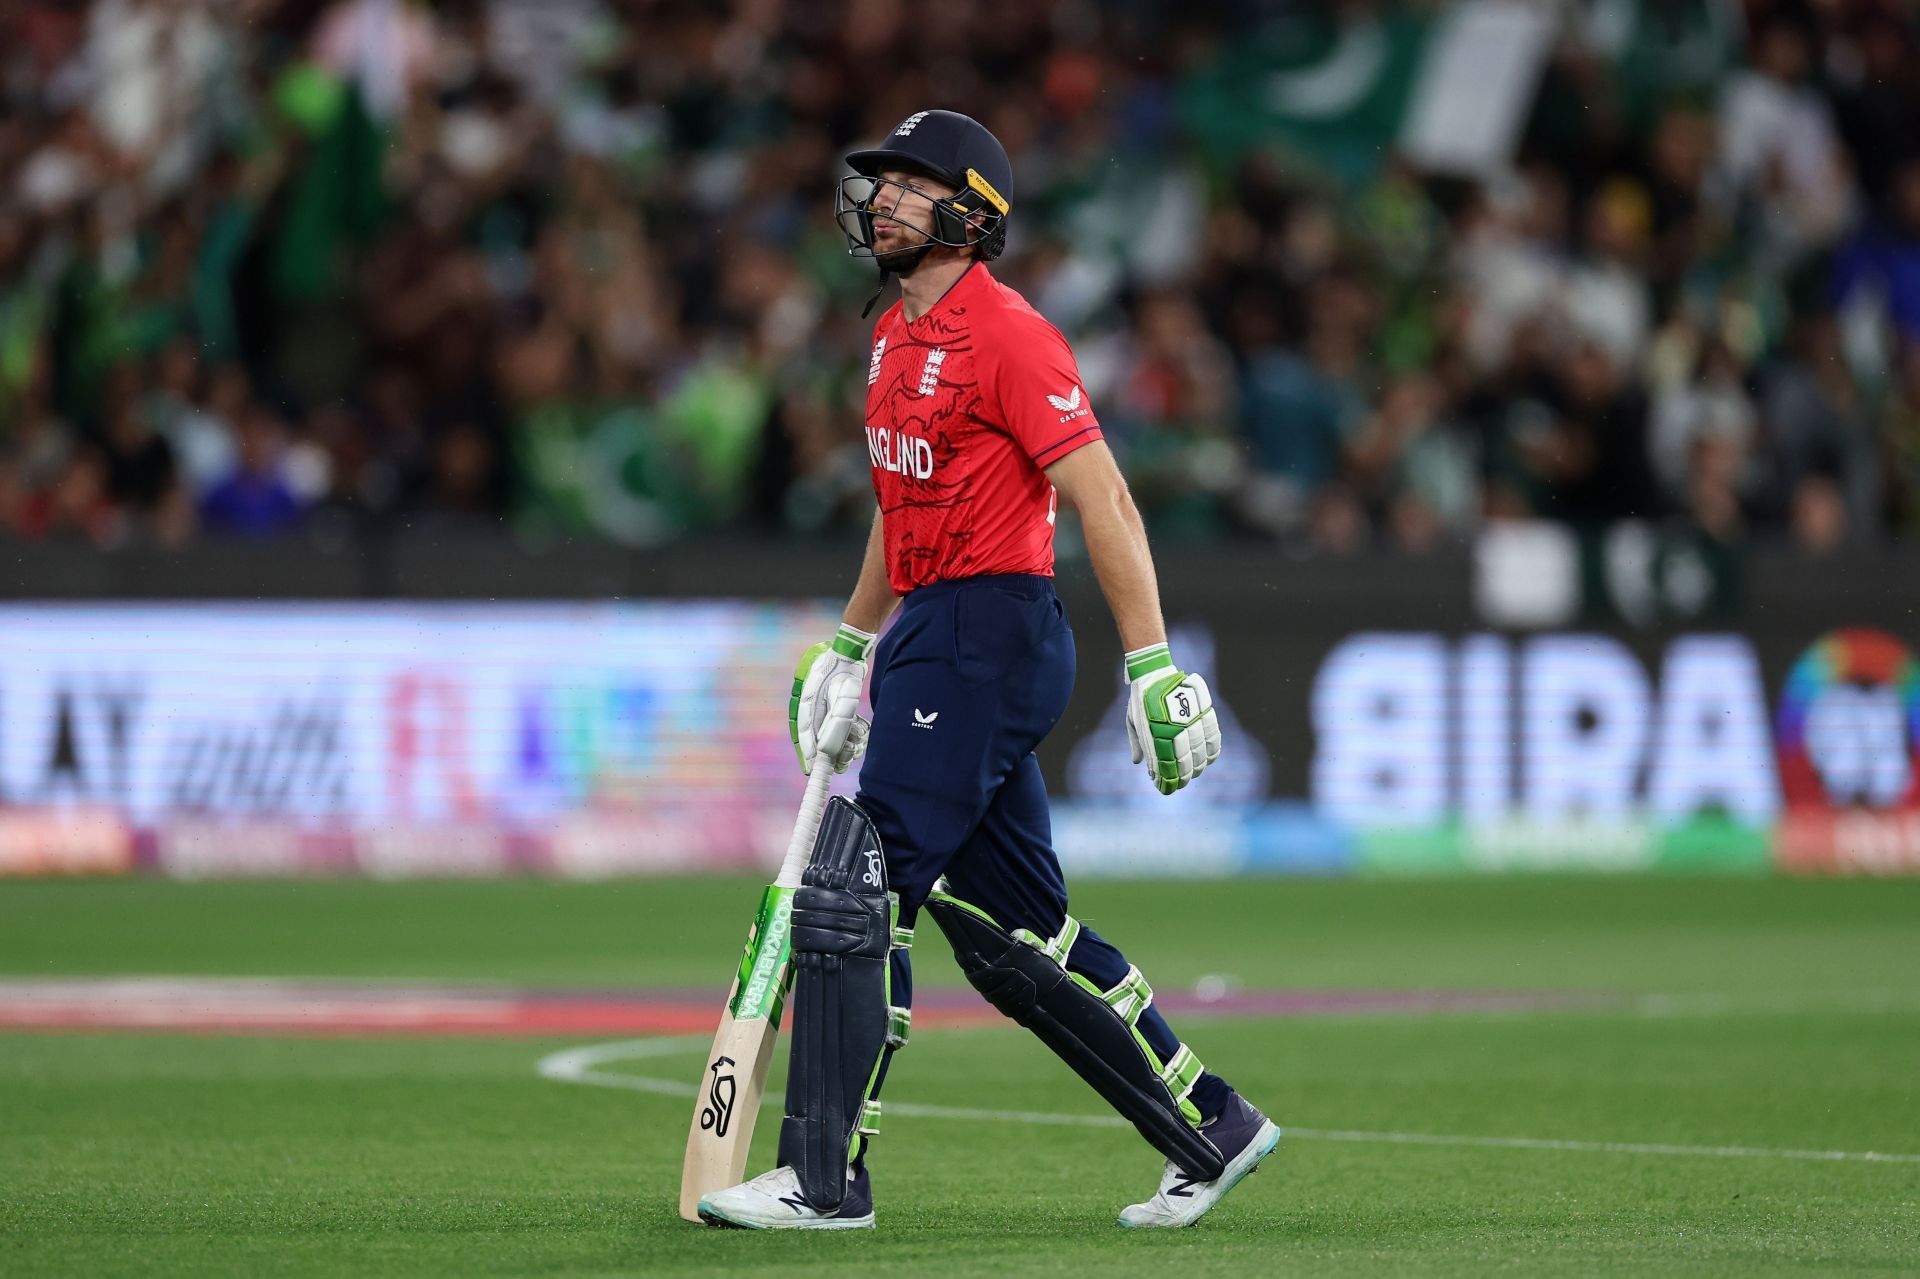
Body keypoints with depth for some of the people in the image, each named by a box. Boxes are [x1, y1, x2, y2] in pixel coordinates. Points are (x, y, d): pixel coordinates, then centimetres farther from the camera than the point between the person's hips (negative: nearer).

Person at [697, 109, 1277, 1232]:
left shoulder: (1007, 333, -13)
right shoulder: (897, 337, 17)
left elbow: (1104, 501, -17)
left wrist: (1156, 669, -22)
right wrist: (847, 652, 30)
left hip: (991, 636, -10)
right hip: (928, 642, 10)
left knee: (854, 893, -11)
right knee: (1015, 937, 11)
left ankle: (823, 1178, -7)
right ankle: (1212, 1130, 19)